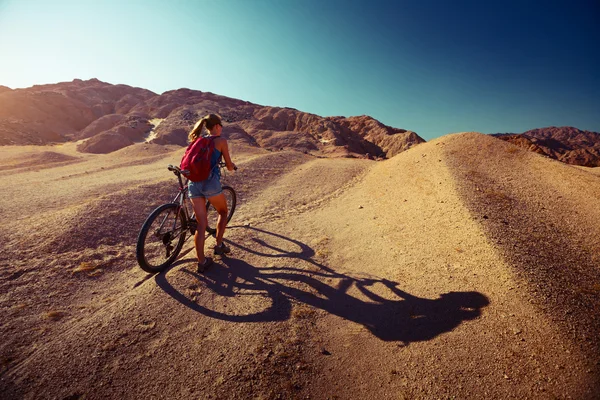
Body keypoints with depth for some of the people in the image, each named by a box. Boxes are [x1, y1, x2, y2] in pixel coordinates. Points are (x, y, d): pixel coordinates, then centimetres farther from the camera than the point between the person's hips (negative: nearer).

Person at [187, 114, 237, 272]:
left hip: (193, 183, 5)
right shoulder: (221, 140, 3)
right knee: (223, 213, 23)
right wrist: (233, 166, 30)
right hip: (210, 183, -5)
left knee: (201, 224, 8)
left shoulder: (198, 140, 20)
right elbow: (229, 166, 6)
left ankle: (201, 261, 7)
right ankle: (219, 245, 27)